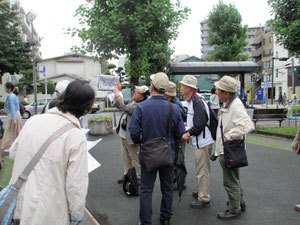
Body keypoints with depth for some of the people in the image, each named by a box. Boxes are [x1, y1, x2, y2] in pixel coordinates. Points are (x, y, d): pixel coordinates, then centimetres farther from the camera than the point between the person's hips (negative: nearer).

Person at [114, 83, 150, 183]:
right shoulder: (132, 100, 3)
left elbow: (124, 108, -33)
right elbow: (119, 104, 14)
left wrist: (117, 94, -21)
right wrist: (119, 90, 2)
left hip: (131, 136, -9)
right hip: (123, 134, 10)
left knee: (135, 158, 5)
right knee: (125, 156, 22)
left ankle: (139, 177, 21)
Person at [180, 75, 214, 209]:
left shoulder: (197, 102, -21)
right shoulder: (192, 101, 12)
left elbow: (200, 124, -25)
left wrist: (188, 134, -14)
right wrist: (187, 124, 13)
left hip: (202, 142, -10)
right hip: (199, 142, 10)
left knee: (202, 171, -1)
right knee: (201, 170, 21)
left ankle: (204, 199, 10)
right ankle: (201, 192, 35)